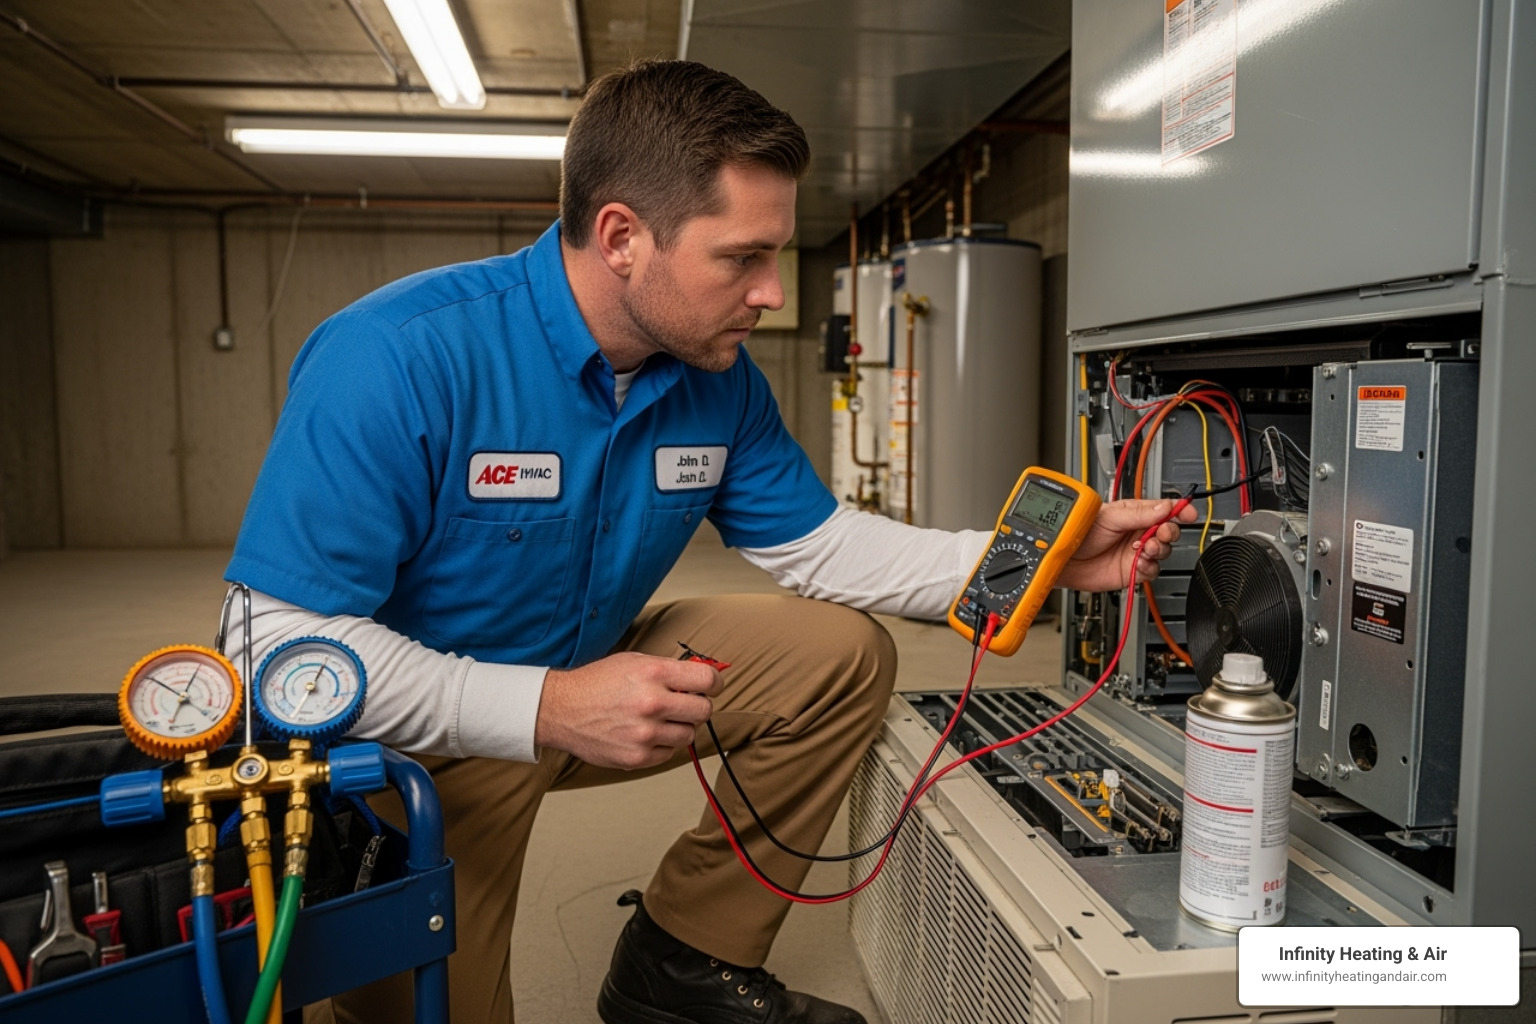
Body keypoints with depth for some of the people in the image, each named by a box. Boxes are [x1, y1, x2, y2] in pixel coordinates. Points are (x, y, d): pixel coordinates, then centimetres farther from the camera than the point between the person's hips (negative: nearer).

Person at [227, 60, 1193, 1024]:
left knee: (845, 655, -4)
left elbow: (817, 545, 0)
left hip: (596, 675, 6)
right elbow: (282, 639, -28)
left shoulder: (721, 380, -8)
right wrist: (551, 710, -37)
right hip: (410, 736, -5)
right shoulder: (394, 360, -28)